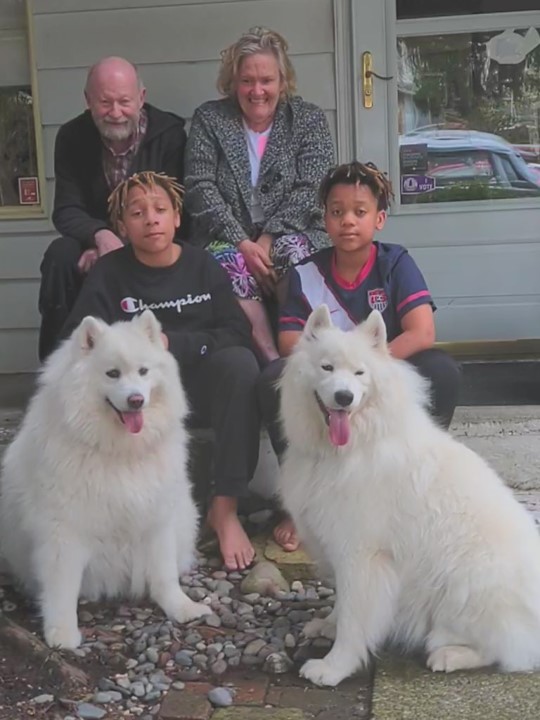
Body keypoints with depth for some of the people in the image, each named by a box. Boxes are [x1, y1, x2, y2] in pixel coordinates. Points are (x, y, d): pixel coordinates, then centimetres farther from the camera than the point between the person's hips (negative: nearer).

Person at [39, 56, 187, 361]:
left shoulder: (170, 133, -11)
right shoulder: (72, 137, -3)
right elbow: (66, 211, -6)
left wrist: (125, 247, -25)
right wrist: (101, 236, -30)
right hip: (95, 241, 2)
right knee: (60, 255, -29)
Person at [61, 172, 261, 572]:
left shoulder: (204, 266, 0)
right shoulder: (108, 273, -2)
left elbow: (238, 333, -10)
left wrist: (172, 343, -22)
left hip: (199, 384, 1)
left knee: (240, 362, -31)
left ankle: (225, 508, -24)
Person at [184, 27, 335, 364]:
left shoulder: (310, 119, 6)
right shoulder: (209, 118, 7)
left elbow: (309, 191, -4)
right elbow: (200, 187, -3)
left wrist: (268, 239, -17)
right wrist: (242, 242, -15)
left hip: (289, 235, 0)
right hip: (229, 238, 0)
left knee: (293, 252, -34)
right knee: (230, 262, -33)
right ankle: (273, 359, -30)